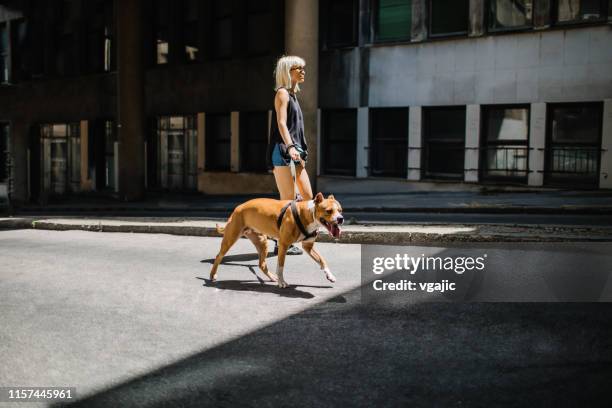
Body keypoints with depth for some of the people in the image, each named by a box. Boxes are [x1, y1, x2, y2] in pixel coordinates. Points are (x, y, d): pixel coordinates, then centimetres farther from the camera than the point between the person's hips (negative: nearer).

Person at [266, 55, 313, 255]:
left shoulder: (293, 94, 23)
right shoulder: (282, 93, -5)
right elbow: (281, 123, -18)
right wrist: (290, 147, -32)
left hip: (294, 153, 9)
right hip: (282, 152, -9)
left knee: (308, 196, 6)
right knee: (288, 199, -8)